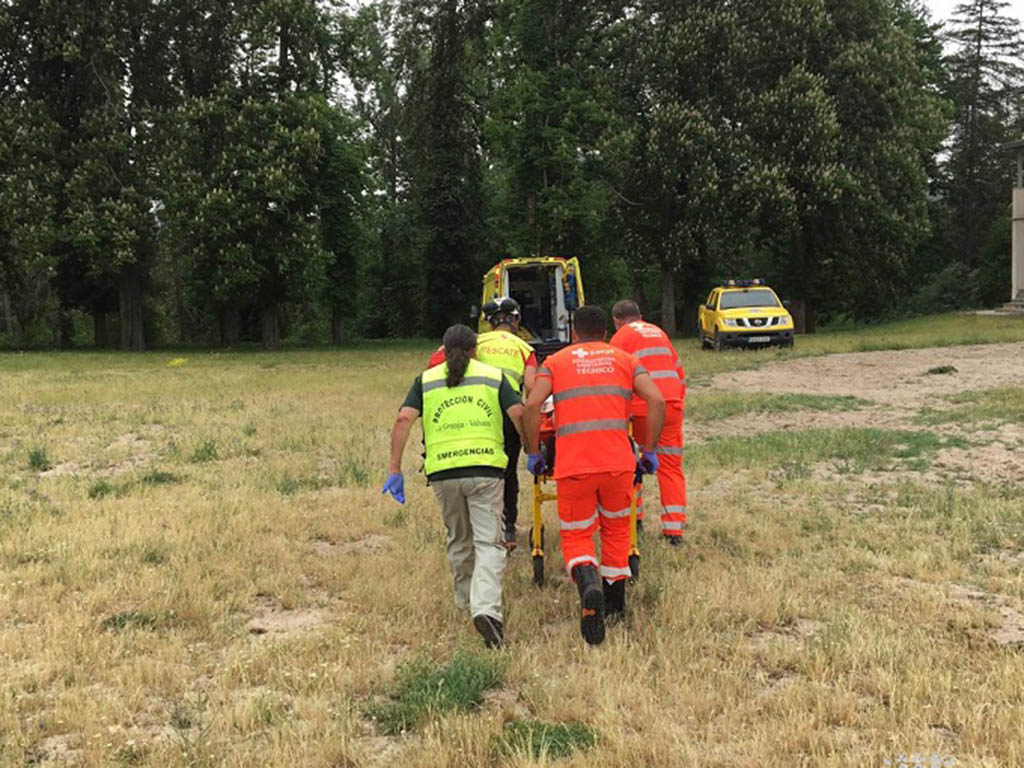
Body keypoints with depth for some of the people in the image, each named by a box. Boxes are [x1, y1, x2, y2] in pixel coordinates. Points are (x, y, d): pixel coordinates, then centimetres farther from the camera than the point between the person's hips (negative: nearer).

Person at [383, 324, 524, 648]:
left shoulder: (426, 379, 14)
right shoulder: (493, 376, 12)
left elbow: (403, 419, 1)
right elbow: (519, 414, -2)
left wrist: (395, 469, 1)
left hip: (443, 471, 2)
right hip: (486, 467, -2)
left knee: (459, 540, 22)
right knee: (488, 542, 0)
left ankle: (466, 600, 37)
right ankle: (486, 607, -20)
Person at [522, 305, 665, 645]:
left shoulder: (555, 362, 12)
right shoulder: (624, 359, 16)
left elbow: (531, 406, -4)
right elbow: (656, 401, 1)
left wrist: (534, 453, 5)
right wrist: (649, 451, 7)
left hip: (572, 467, -2)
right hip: (618, 463, 2)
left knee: (575, 536, 11)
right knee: (616, 529, 24)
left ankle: (589, 585, -19)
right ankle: (615, 602, 33)